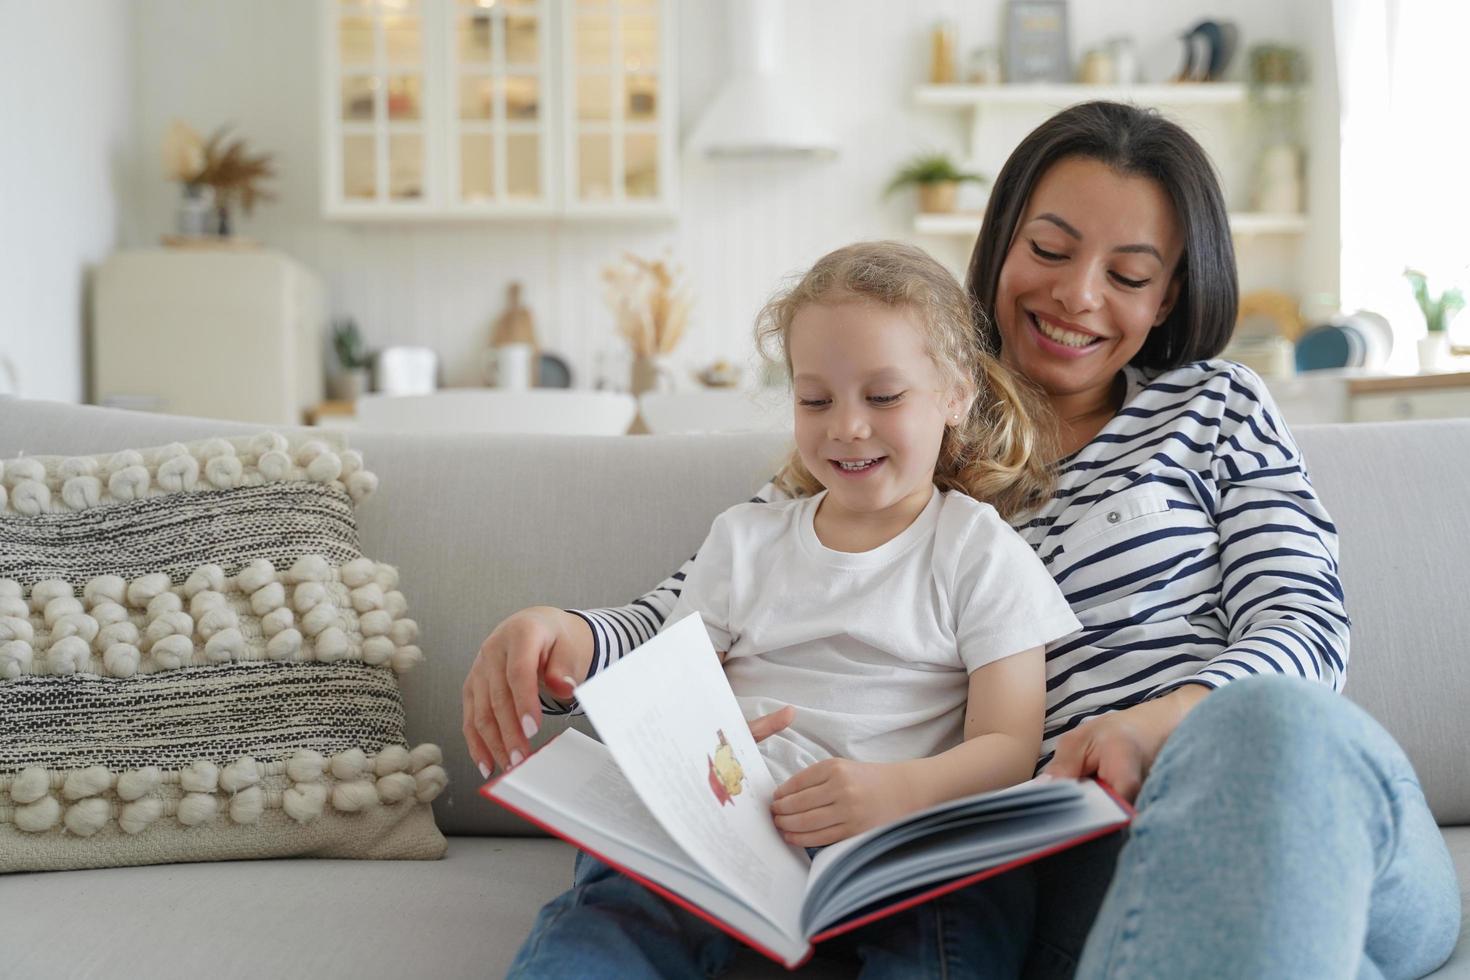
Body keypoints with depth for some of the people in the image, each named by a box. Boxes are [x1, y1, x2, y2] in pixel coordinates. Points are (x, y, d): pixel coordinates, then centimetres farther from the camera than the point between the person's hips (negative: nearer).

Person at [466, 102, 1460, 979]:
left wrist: (1157, 724, -17)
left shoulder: (1218, 407, 18)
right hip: (1097, 866, 2)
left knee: (1272, 722, -40)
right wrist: (560, 636, -13)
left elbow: (1305, 623, 5)